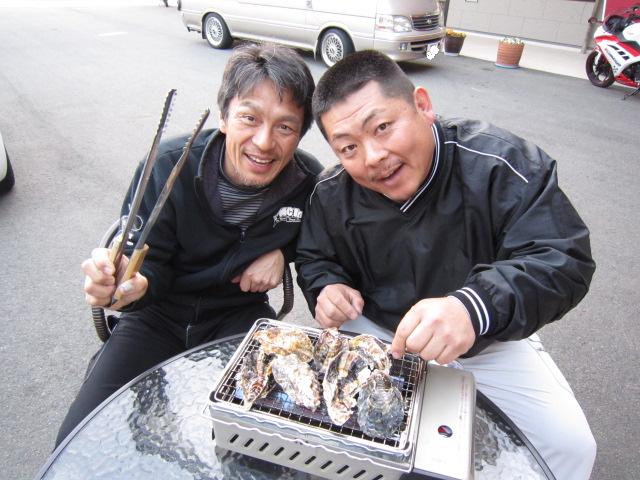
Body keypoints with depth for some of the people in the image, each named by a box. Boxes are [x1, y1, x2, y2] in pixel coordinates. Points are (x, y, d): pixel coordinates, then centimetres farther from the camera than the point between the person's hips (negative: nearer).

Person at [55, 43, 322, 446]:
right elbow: (150, 262, -12)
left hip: (239, 315, 1)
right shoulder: (169, 166, -19)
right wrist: (133, 283, -37)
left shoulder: (309, 182, -13)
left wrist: (282, 251, -13)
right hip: (162, 315, 0)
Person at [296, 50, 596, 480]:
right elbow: (315, 258, 6)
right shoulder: (332, 194, -11)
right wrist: (326, 287, -19)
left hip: (488, 345, -1)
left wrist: (476, 307, -48)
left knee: (570, 444, -11)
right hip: (374, 333, 3)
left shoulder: (502, 163, -24)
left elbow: (564, 259, -29)